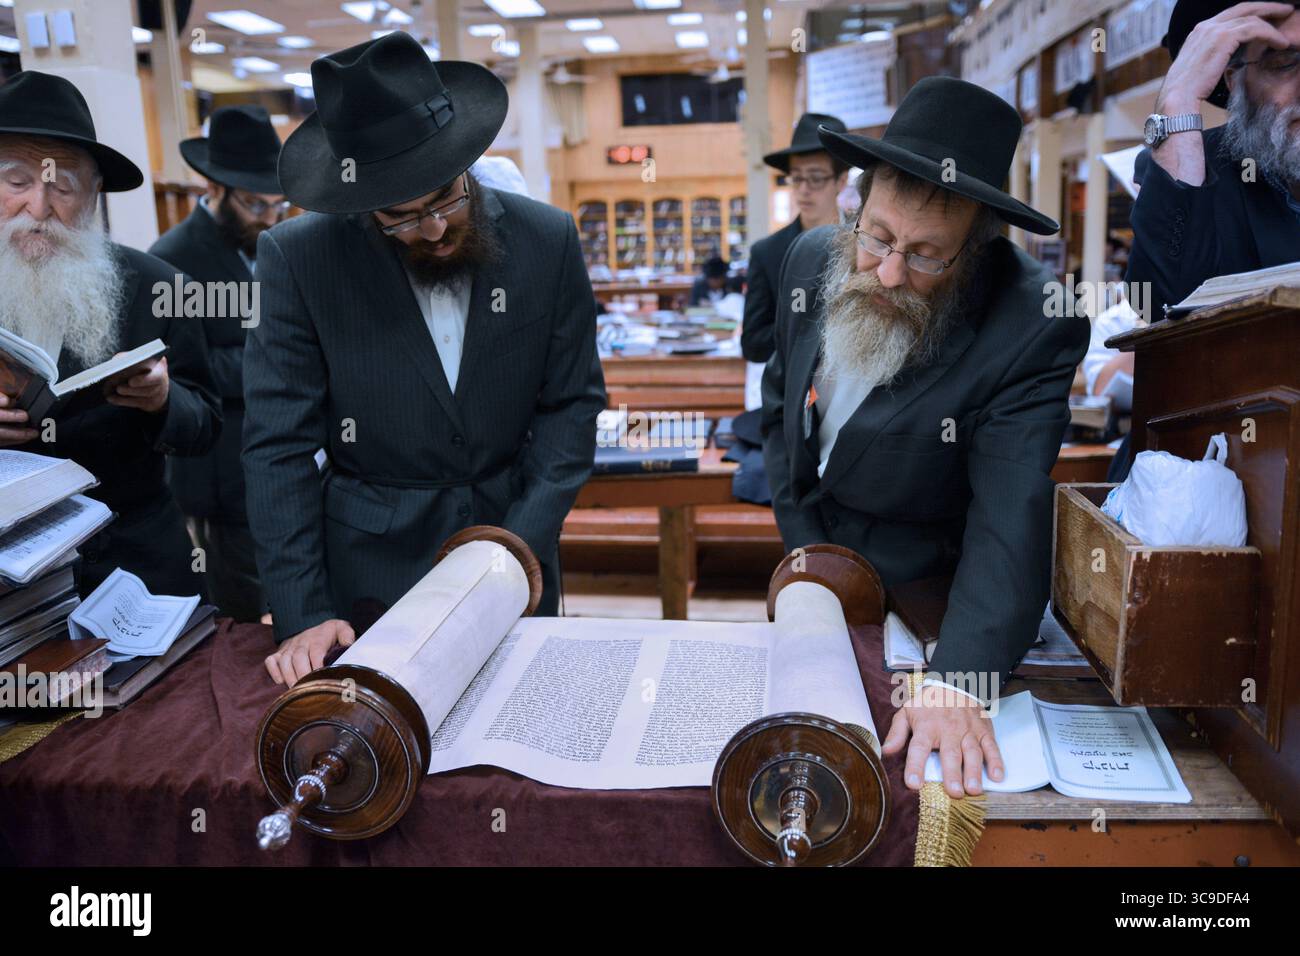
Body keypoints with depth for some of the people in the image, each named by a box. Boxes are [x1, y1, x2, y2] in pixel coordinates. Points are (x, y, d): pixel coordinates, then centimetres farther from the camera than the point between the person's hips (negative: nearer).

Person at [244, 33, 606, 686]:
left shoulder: (547, 241, -9)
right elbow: (279, 445, -12)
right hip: (371, 572, -1)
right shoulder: (298, 259, -13)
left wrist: (520, 550, -14)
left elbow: (571, 406, -4)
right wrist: (301, 615, -18)